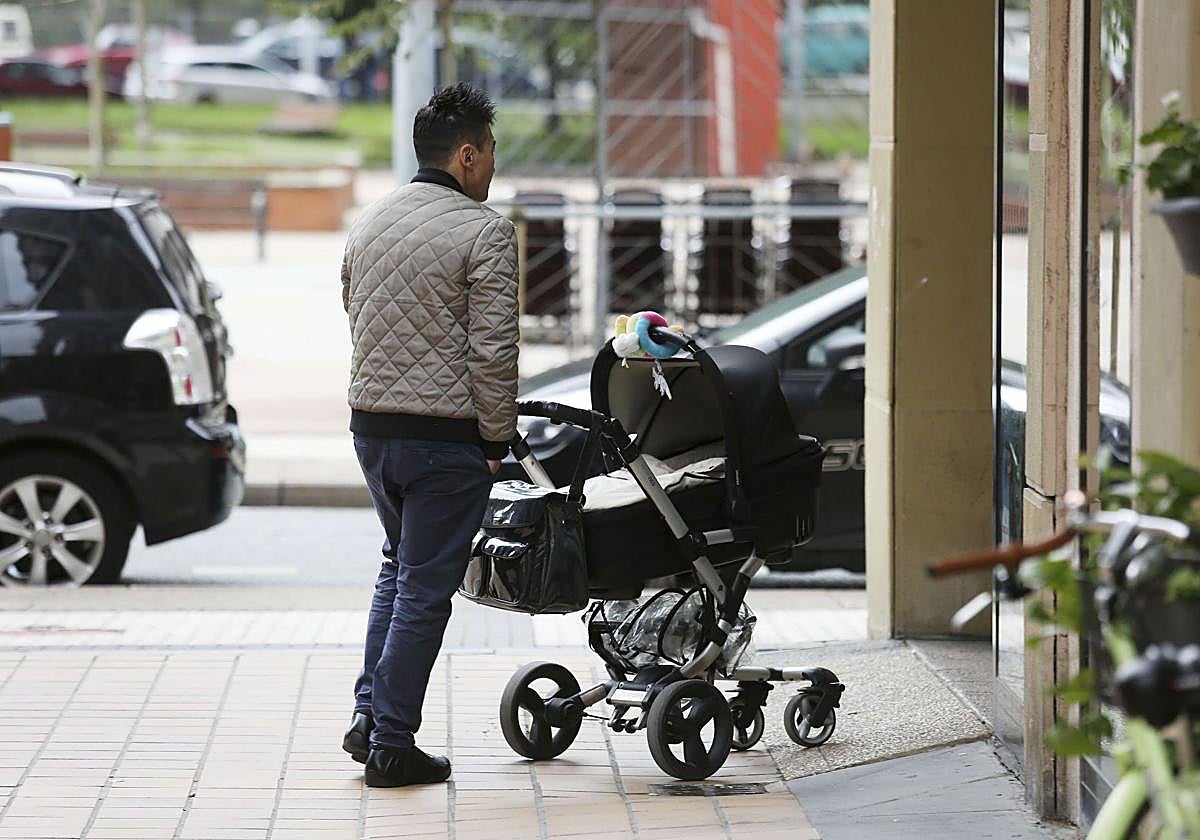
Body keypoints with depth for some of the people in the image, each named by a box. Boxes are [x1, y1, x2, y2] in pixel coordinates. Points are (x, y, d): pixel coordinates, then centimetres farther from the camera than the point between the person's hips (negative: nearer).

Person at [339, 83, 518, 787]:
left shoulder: (369, 225, 11)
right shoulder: (485, 232, -12)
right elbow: (493, 352, -16)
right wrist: (497, 442, -8)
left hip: (370, 423, 7)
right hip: (444, 435, -7)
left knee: (399, 565, 24)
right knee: (426, 586, 0)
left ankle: (370, 716, 18)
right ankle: (392, 746, 2)